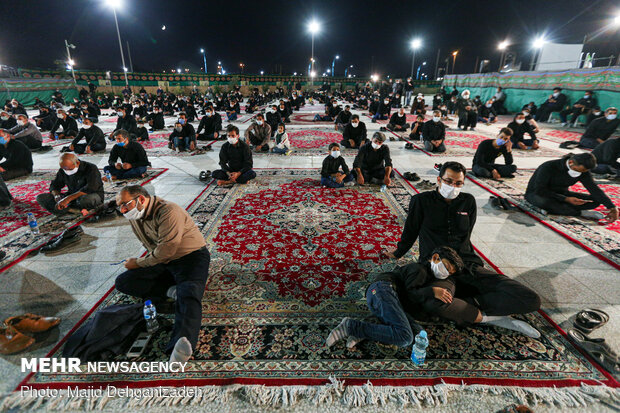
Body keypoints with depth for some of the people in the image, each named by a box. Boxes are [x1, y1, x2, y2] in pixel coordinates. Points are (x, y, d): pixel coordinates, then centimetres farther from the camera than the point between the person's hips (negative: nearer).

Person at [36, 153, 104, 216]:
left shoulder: (91, 169, -19)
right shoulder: (62, 171, 2)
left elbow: (90, 189, -32)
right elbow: (54, 185, 11)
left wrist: (69, 198, -37)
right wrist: (57, 196, -13)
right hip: (72, 197, 6)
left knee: (87, 199, -43)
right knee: (40, 197, -8)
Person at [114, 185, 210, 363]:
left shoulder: (168, 211, -20)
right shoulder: (135, 218, 7)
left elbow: (166, 250, -22)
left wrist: (138, 263, -10)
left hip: (190, 256, -8)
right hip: (162, 263, 8)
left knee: (188, 294, -35)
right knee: (122, 282, -6)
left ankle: (182, 345, -55)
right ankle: (171, 291, -15)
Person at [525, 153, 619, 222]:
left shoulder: (583, 171, -8)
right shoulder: (549, 167, -26)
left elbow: (595, 189, -11)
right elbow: (539, 190, -26)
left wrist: (612, 208, -22)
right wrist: (566, 199, -28)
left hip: (561, 194, 6)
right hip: (536, 194, -5)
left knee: (595, 201, -12)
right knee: (545, 202, -42)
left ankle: (554, 208, -21)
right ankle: (582, 213, -24)